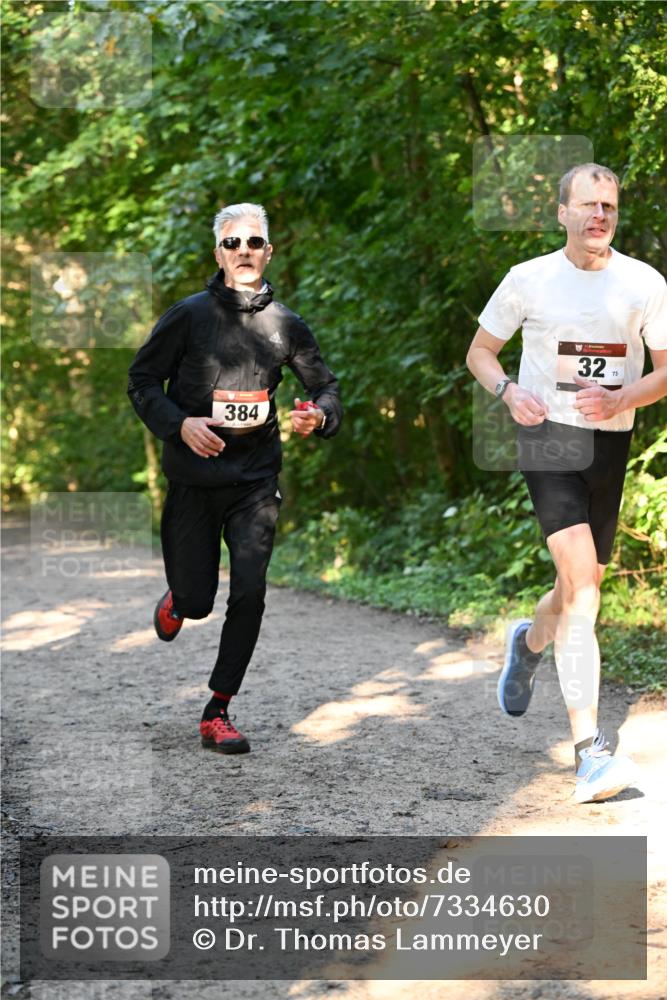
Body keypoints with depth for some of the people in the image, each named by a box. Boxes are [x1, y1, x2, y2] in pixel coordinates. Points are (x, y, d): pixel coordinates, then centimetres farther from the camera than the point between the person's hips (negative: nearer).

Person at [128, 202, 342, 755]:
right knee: (198, 600, 1)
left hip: (257, 479, 1)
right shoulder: (190, 315, -4)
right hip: (194, 478, -1)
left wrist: (319, 416, -13)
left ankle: (218, 713, 1)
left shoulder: (286, 325, 3)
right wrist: (180, 424, -16)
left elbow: (327, 388, 11)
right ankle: (178, 598, 42)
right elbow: (142, 381, 2)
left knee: (250, 591, -13)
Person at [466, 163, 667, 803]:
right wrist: (509, 392, -10)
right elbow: (480, 351, 11)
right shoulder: (528, 279, 0)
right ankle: (589, 751, -24)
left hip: (610, 444, 3)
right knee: (581, 580, -20)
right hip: (547, 438, -3)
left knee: (581, 591, 12)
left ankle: (528, 643, 51)